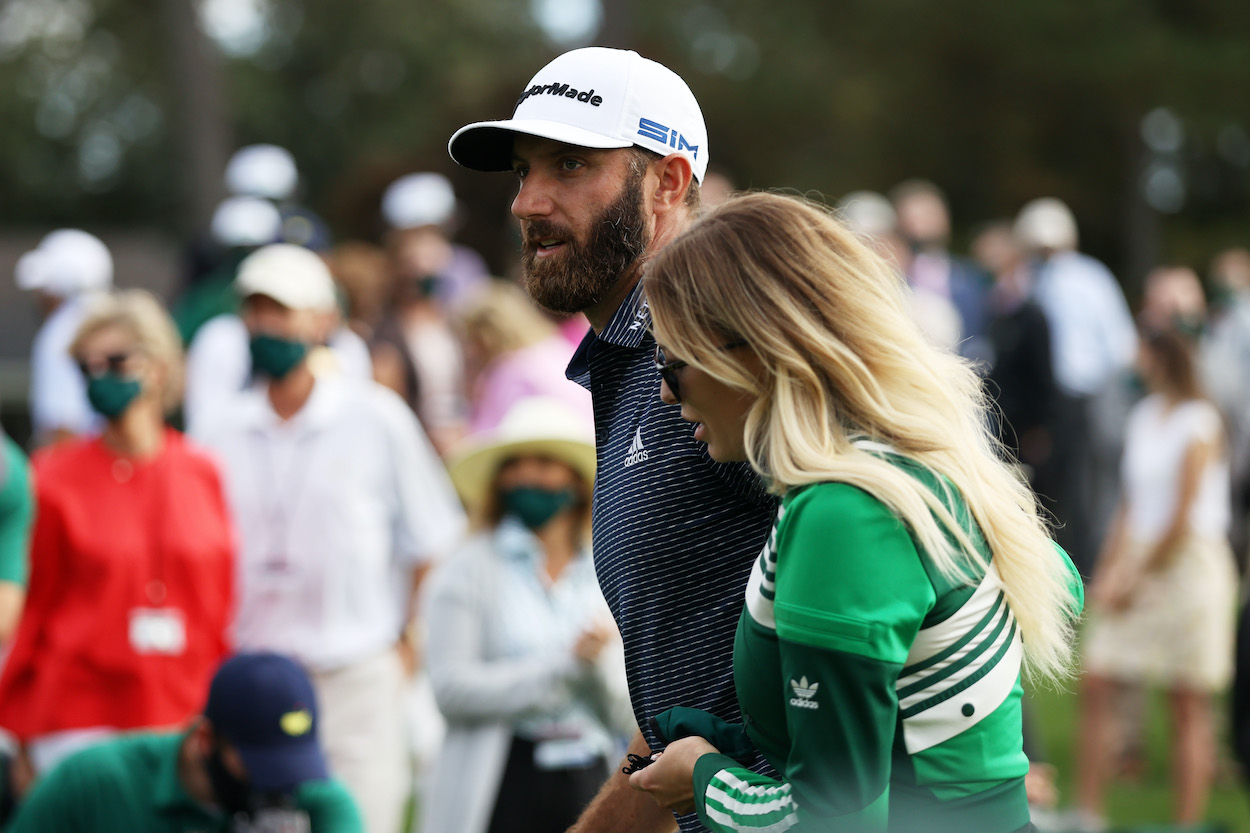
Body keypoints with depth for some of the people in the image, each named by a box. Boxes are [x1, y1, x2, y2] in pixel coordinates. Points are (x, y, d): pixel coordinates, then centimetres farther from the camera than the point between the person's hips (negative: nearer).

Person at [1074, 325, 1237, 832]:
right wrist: (1107, 572, 6)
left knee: (1188, 707, -1)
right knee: (1096, 685, 2)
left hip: (1189, 562, -7)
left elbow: (1182, 519, -14)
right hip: (1137, 558, 7)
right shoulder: (1144, 416, 11)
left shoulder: (1199, 424, -11)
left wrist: (1136, 581, -11)